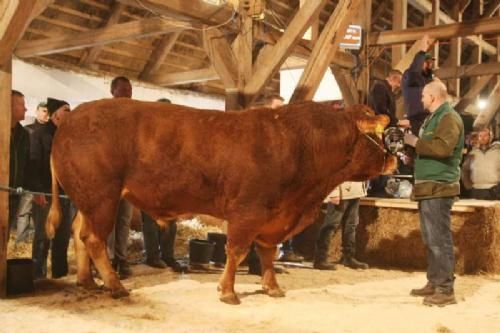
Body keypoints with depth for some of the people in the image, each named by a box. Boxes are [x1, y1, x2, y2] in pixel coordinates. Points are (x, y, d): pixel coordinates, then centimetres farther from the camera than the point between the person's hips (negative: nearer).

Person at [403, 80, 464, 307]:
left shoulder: (449, 117, -11)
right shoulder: (434, 117, 21)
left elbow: (443, 147, -26)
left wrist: (416, 142, -16)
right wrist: (414, 151, 9)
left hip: (439, 187, -10)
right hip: (429, 187, 10)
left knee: (440, 239, -10)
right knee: (430, 240, 14)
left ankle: (445, 290, -6)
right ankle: (434, 283, 22)